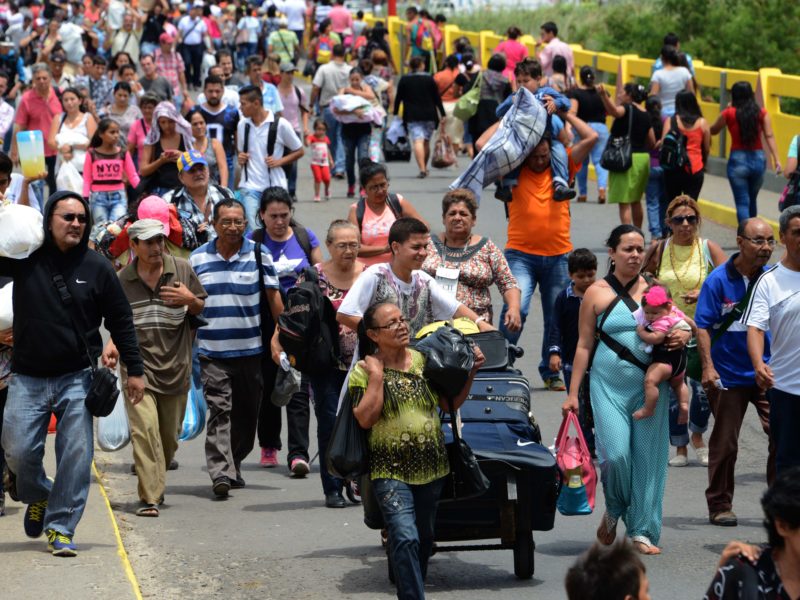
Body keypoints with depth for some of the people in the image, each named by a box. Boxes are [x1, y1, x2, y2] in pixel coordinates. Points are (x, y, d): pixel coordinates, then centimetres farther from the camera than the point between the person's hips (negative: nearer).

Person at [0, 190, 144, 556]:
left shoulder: (97, 268, 1)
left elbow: (121, 322, 7)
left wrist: (134, 369, 4)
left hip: (77, 378, 0)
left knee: (76, 455, -4)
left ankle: (61, 527, 5)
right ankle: (37, 497, 29)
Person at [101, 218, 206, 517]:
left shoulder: (182, 269, 3)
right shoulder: (122, 280, 4)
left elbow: (201, 309, 12)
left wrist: (190, 300, -10)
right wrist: (112, 344, -2)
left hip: (175, 365, 1)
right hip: (138, 363, -1)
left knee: (169, 434, 10)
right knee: (144, 429, -16)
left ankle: (156, 483, 35)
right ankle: (150, 497, -16)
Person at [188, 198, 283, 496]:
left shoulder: (259, 255, 2)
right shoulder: (198, 258, 5)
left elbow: (274, 298, 4)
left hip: (251, 349, 1)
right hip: (212, 350, -1)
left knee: (246, 413, 10)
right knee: (219, 409, -12)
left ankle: (234, 464, 27)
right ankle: (220, 472, -18)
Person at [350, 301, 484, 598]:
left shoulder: (424, 360, 7)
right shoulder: (363, 370, -5)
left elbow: (451, 404, 13)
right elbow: (365, 418, -16)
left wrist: (471, 372, 1)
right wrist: (377, 377, -15)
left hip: (431, 467, 5)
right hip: (391, 471, -5)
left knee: (424, 539, 16)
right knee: (405, 539, -20)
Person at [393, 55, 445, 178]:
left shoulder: (404, 80, 2)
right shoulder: (429, 79, 3)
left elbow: (398, 98, 3)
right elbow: (437, 99, 4)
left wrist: (395, 114, 11)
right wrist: (442, 114, 9)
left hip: (412, 116, -2)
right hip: (429, 115, 2)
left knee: (417, 141, -11)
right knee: (426, 141, 15)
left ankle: (422, 169, -25)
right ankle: (425, 167, 26)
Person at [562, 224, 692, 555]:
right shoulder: (596, 293, 3)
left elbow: (676, 323, 19)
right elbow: (584, 345, 5)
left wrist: (684, 335, -6)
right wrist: (573, 392, 2)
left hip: (649, 385, 2)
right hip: (608, 385, -2)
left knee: (648, 457, -1)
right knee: (616, 454, -13)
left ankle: (642, 531, 8)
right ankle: (613, 512, 16)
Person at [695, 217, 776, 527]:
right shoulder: (718, 280, -8)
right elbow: (703, 326, -8)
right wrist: (708, 367, -17)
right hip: (728, 374, -2)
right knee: (724, 444, 8)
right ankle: (720, 506, 21)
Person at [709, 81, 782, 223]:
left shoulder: (729, 113, -3)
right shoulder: (761, 113, 2)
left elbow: (713, 131, 10)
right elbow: (769, 136, -7)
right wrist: (776, 159, -10)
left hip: (738, 160, -3)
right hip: (758, 159, 3)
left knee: (742, 203, -1)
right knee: (752, 200, 22)